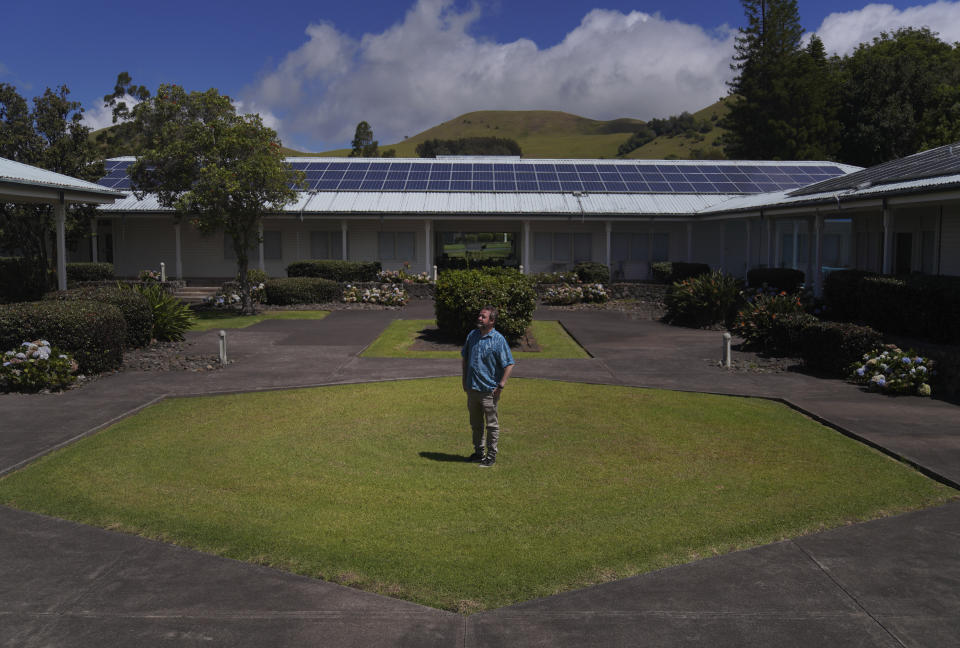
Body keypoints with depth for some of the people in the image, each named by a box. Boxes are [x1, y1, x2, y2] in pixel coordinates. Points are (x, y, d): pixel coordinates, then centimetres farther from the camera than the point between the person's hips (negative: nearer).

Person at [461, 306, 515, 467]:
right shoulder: (472, 335, 5)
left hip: (489, 390, -6)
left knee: (492, 425, 4)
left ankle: (492, 455, 15)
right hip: (472, 388, 6)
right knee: (475, 424, 17)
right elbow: (465, 358, 17)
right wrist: (465, 380, 14)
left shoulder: (498, 340, -13)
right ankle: (478, 452, 31)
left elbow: (509, 364, -12)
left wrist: (501, 386, -16)